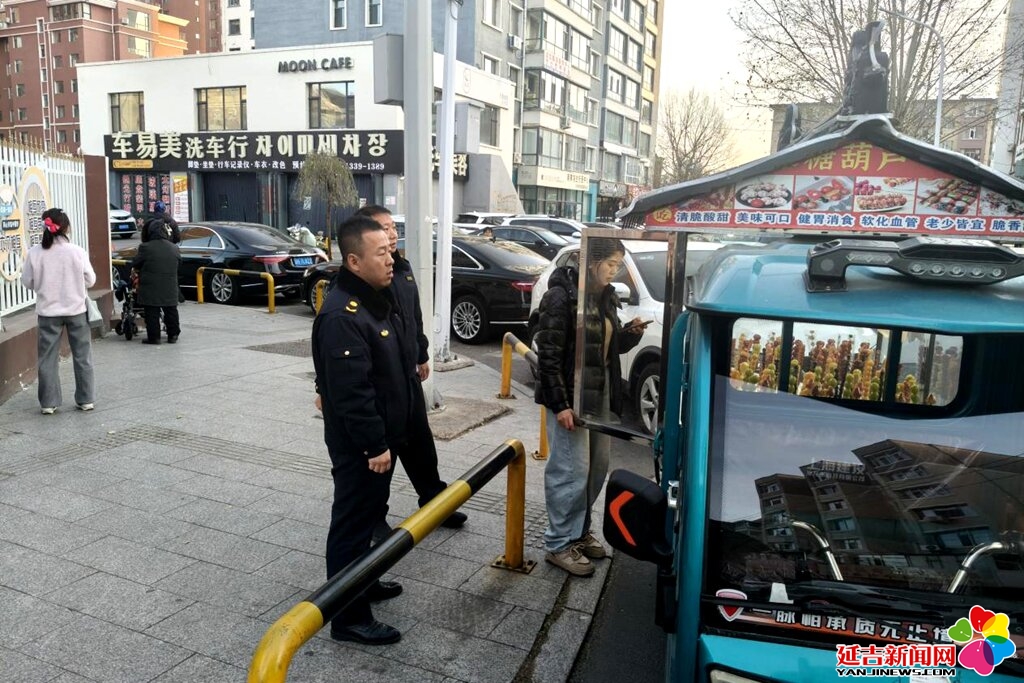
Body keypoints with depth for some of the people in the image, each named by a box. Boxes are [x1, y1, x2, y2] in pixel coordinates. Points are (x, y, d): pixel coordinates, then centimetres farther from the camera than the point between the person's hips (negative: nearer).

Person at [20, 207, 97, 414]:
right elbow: (90, 280, -5)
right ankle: (85, 400, 16)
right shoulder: (77, 251, -11)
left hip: (48, 312, 1)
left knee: (48, 357, 10)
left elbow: (27, 281, 0)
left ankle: (49, 403, 13)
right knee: (82, 356, 11)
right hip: (76, 310, -1)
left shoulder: (35, 253, -8)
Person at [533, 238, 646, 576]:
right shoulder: (561, 296, -15)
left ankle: (579, 530, 31)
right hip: (570, 396, -8)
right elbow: (548, 355, -17)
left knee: (598, 466, 14)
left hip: (600, 393, 8)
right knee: (572, 470, -2)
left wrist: (631, 332, -3)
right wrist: (560, 404, -20)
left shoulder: (606, 298, 9)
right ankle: (559, 544, 13)